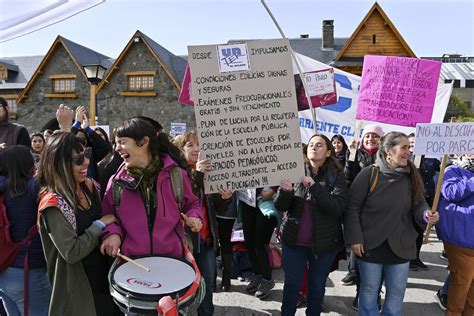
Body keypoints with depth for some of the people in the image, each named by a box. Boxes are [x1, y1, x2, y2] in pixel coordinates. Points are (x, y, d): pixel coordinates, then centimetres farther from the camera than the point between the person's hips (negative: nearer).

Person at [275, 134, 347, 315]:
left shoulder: (336, 176, -7)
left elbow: (337, 208, -19)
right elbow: (280, 207, -3)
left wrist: (314, 186, -27)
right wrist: (285, 190, -24)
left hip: (324, 243, -1)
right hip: (293, 240, 2)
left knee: (317, 286, 13)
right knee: (291, 284, 11)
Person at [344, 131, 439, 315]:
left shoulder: (411, 177, 1)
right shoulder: (369, 173, -12)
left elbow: (418, 204, 7)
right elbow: (352, 206, -11)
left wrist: (426, 214, -17)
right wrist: (355, 238, -15)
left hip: (400, 246, 4)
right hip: (370, 245, -3)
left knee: (396, 293, 16)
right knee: (369, 290, 14)